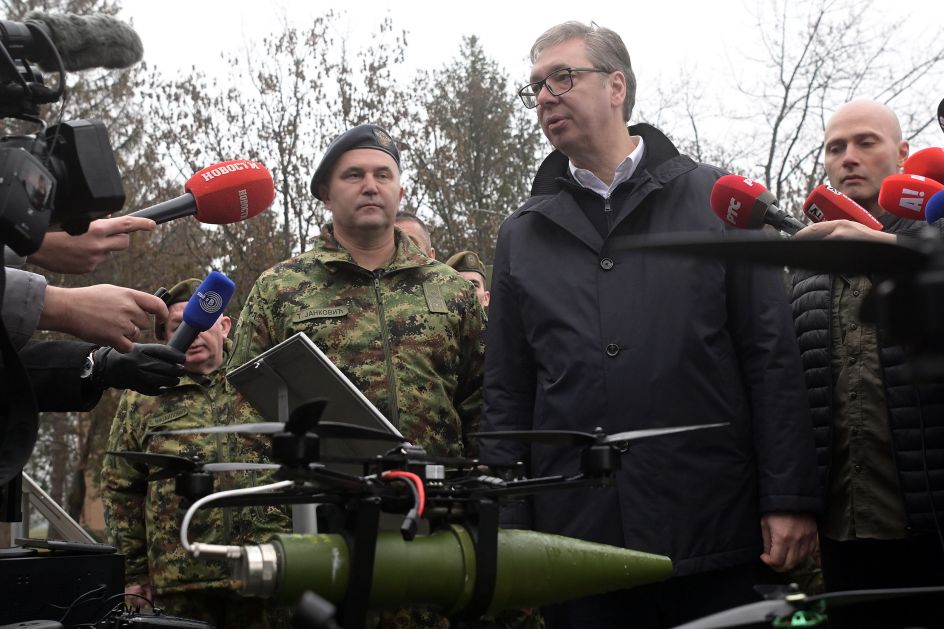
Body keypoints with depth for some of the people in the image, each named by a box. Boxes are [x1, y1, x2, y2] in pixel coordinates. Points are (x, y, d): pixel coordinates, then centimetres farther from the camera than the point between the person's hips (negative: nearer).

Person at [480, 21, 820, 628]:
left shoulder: (717, 200, 5)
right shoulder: (522, 235, 12)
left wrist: (790, 500, -5)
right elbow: (506, 395, 12)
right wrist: (507, 530, 4)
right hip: (576, 538, 2)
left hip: (715, 535, -2)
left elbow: (773, 360, 1)